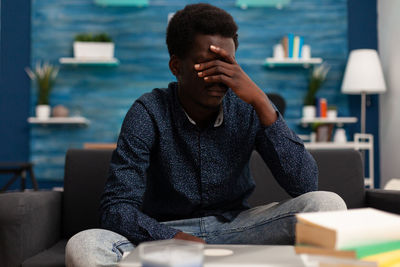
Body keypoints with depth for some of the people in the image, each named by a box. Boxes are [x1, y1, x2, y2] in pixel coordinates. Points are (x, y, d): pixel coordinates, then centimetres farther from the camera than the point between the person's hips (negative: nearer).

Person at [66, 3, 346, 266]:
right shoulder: (149, 113, -12)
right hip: (167, 233, -1)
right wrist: (179, 240, -34)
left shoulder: (248, 109, -7)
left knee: (327, 203, -21)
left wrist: (261, 101, -24)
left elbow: (305, 184, -17)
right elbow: (116, 208, -18)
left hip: (235, 227, 2)